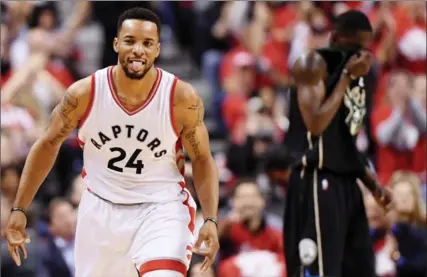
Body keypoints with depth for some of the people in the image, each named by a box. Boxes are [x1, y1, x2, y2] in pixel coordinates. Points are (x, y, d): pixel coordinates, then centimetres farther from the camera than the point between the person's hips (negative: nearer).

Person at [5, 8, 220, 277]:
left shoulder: (182, 98, -16)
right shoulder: (84, 93, -13)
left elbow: (202, 159, -3)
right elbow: (48, 145, 1)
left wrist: (211, 220, -15)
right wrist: (19, 209, 0)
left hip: (161, 207, -3)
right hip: (101, 208, 3)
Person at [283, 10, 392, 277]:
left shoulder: (361, 77, 16)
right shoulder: (314, 64, -9)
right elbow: (316, 125, -21)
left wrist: (373, 183, 16)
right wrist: (346, 75, -16)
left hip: (347, 181, 9)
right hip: (318, 180, -9)